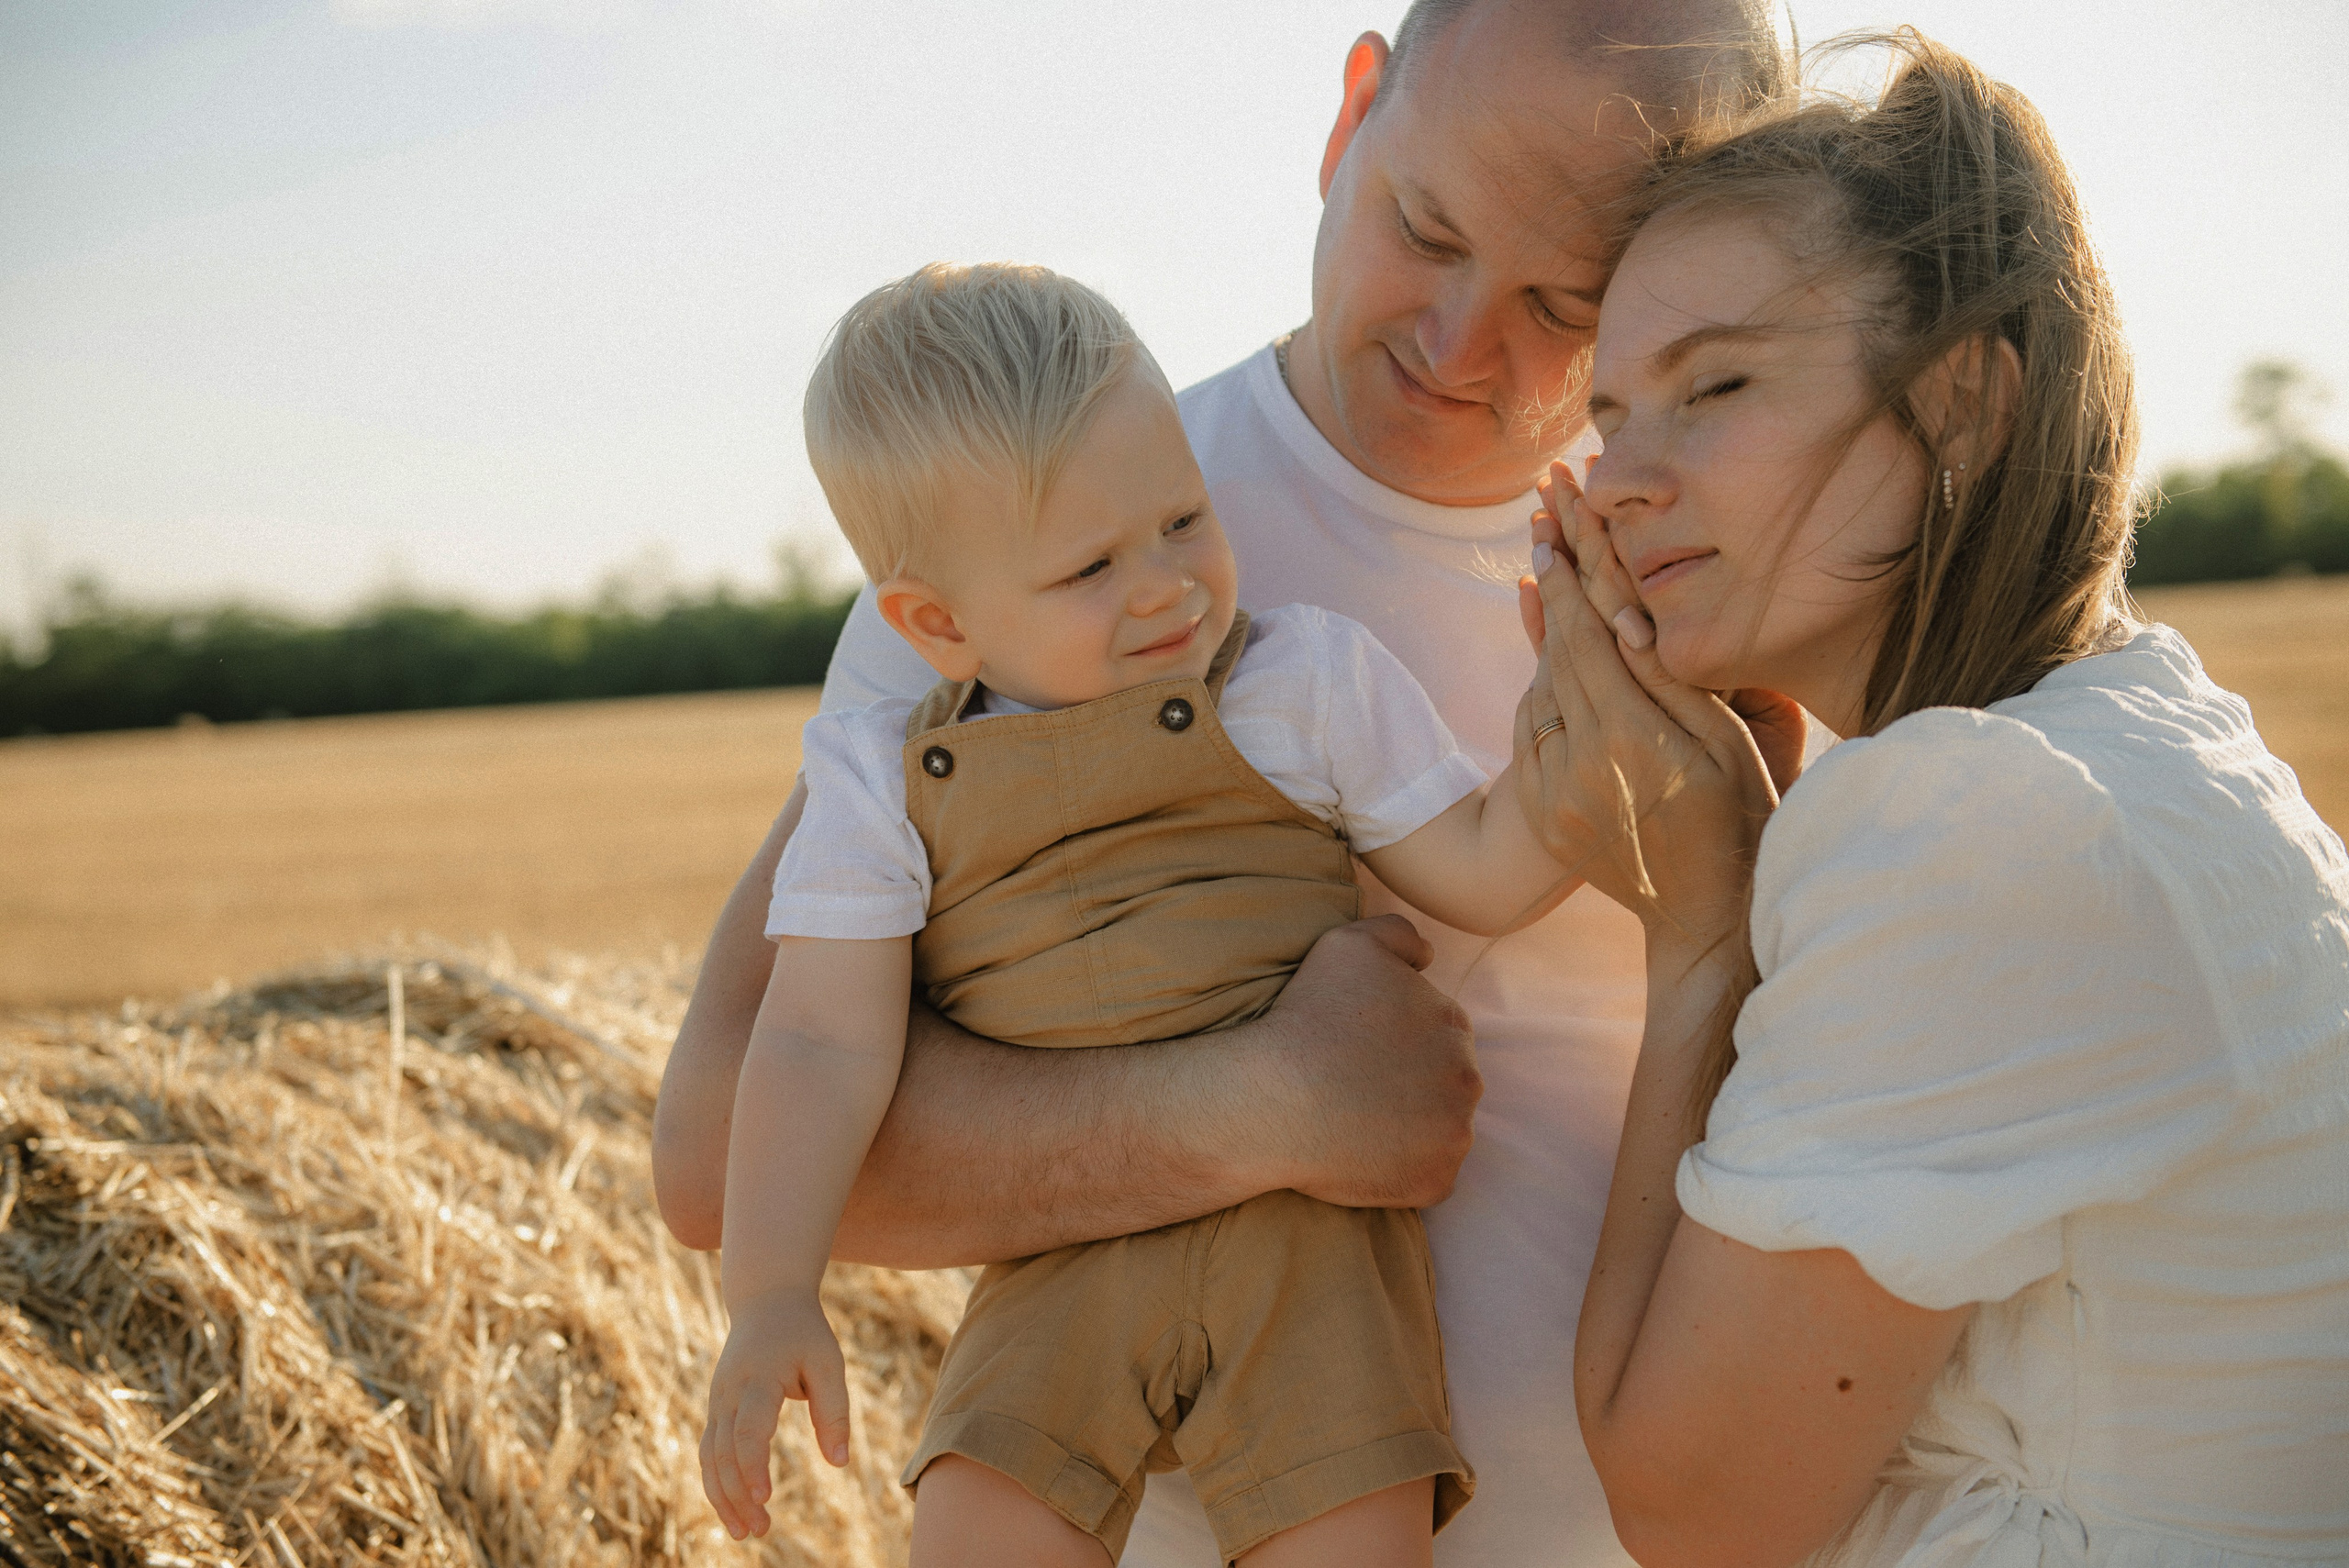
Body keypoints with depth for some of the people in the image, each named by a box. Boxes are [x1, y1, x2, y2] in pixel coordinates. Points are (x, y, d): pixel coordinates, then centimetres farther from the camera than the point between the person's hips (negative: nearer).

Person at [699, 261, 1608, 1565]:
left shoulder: (1306, 683, 6)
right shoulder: (887, 783, 5)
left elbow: (1486, 878, 9)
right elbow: (821, 1038, -3)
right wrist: (771, 1296, -15)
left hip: (1307, 1224, 0)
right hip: (1063, 1270, 1)